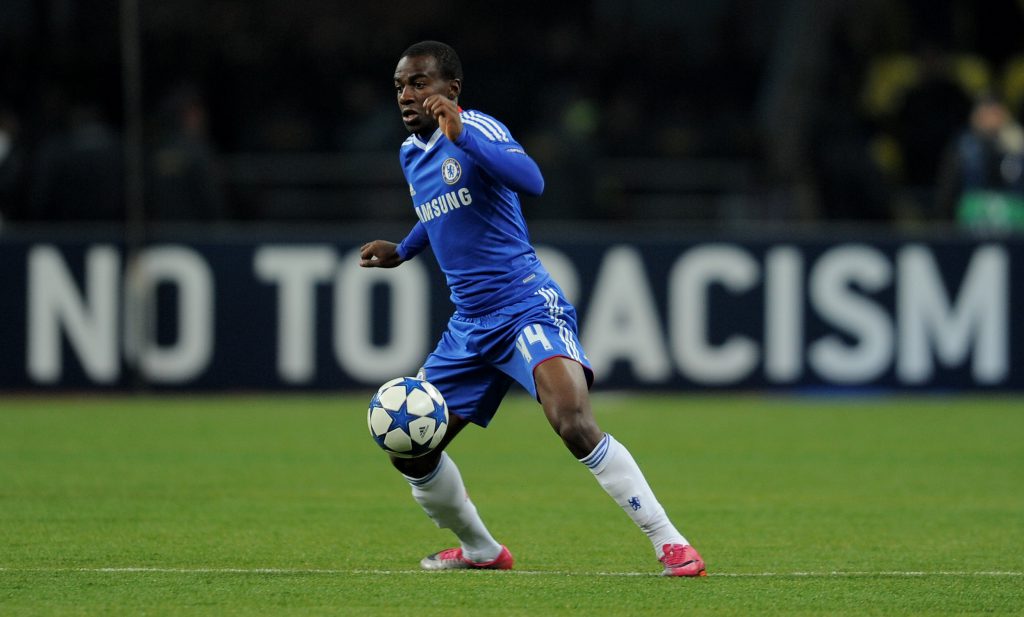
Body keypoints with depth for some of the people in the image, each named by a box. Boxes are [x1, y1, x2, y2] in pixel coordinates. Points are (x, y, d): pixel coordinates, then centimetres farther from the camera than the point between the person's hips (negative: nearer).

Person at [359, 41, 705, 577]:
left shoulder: (475, 128, -10)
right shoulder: (411, 153, 15)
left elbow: (531, 181, -30)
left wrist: (460, 133, -34)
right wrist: (400, 253, 26)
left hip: (526, 306, -9)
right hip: (469, 326, 9)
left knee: (574, 423, -30)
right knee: (409, 451, 7)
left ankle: (670, 544, -23)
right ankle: (480, 550, 30)